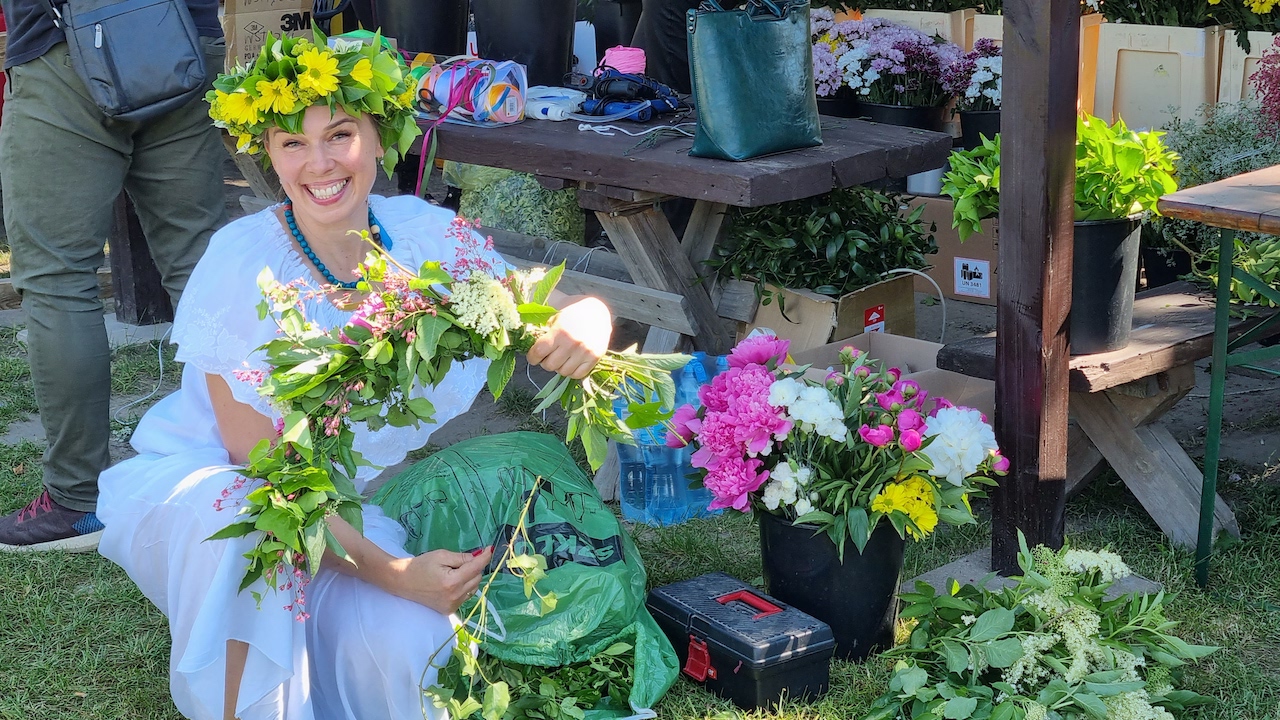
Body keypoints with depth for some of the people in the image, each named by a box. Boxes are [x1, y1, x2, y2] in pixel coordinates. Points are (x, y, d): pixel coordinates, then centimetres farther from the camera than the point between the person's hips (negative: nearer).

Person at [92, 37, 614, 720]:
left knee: (412, 649, -24)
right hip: (197, 491, -3)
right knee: (246, 525, -38)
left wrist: (584, 320, -37)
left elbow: (554, 307, -11)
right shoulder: (242, 263, -24)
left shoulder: (425, 236, -12)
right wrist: (390, 572, -29)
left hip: (340, 509, 3)